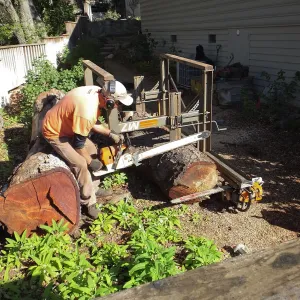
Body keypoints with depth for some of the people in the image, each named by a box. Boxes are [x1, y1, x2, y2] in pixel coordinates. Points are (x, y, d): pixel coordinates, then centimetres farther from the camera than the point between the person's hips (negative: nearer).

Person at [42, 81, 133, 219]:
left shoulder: (97, 93, -10)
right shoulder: (87, 111, -38)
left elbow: (93, 122, 7)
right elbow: (79, 144, -25)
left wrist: (110, 134, 1)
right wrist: (90, 162, -10)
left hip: (66, 125, 10)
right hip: (55, 132, -9)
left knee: (91, 149, 13)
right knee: (81, 163, -15)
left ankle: (93, 188, 29)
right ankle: (88, 201, 4)